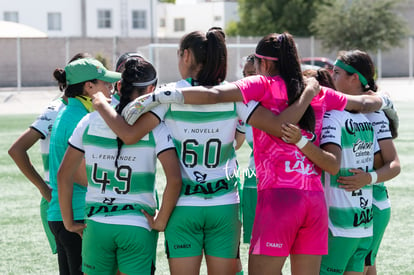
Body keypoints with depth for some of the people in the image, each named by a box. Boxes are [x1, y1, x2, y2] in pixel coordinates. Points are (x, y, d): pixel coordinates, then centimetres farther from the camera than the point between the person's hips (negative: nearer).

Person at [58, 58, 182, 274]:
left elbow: (64, 174, 4)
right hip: (138, 226, -2)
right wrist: (161, 222, -5)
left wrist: (69, 221, 11)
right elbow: (174, 180, -17)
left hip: (96, 226, 3)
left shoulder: (90, 122, 3)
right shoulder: (154, 127, -6)